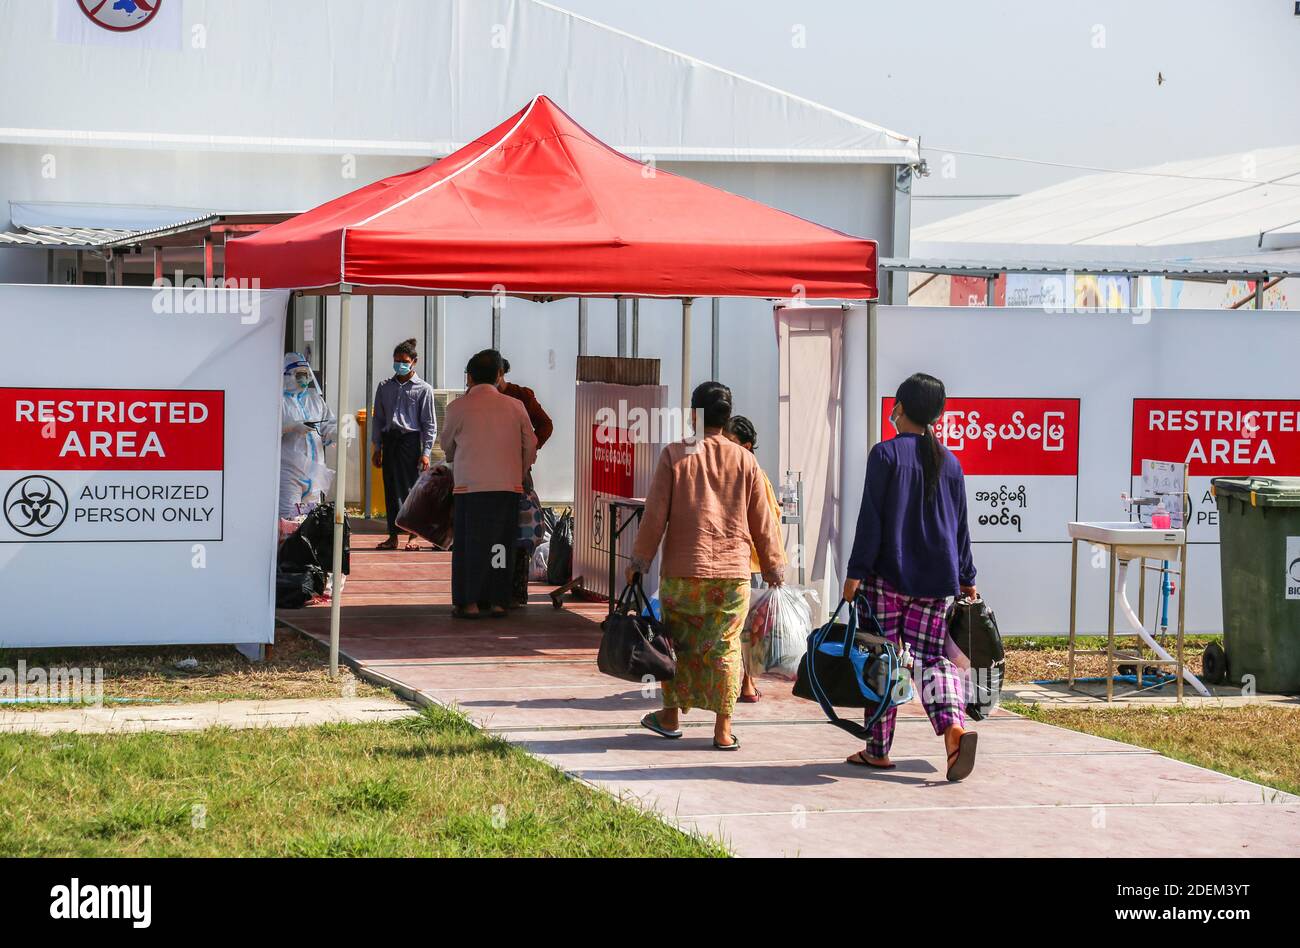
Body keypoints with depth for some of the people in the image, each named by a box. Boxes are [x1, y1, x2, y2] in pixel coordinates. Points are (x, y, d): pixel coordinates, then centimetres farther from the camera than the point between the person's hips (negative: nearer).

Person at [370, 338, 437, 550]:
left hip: (410, 439, -4)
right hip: (389, 439, 4)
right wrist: (377, 447, 11)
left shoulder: (423, 389, 3)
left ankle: (413, 536, 0)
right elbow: (377, 418, 17)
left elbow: (429, 424, 2)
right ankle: (393, 536, 8)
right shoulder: (385, 386, 13)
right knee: (390, 488, 3)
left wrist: (426, 452, -5)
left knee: (410, 487, -5)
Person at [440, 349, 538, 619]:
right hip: (509, 485, 2)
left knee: (469, 544, 3)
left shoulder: (458, 407, -1)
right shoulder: (515, 406, 5)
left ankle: (469, 603, -1)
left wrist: (453, 460, 37)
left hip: (470, 485, -2)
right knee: (502, 544, 10)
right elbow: (530, 445, 9)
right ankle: (498, 601, 10)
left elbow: (447, 443, 15)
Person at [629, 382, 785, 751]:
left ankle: (671, 716, 25)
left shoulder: (674, 455, -3)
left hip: (682, 570, -1)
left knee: (677, 642, 14)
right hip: (733, 570, 1)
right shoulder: (744, 460, 3)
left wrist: (639, 560, 5)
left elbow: (655, 514, -3)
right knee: (725, 647, 4)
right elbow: (761, 520, 8)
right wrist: (773, 565, 18)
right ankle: (723, 729, 2)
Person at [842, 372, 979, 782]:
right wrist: (966, 578, 21)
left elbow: (871, 519, -9)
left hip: (888, 575, -4)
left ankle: (879, 748, 8)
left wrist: (855, 573, -7)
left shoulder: (886, 454, -5)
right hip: (936, 579, 4)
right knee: (932, 657, 4)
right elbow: (961, 527, 14)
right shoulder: (950, 462, 10)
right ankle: (954, 727, -20)